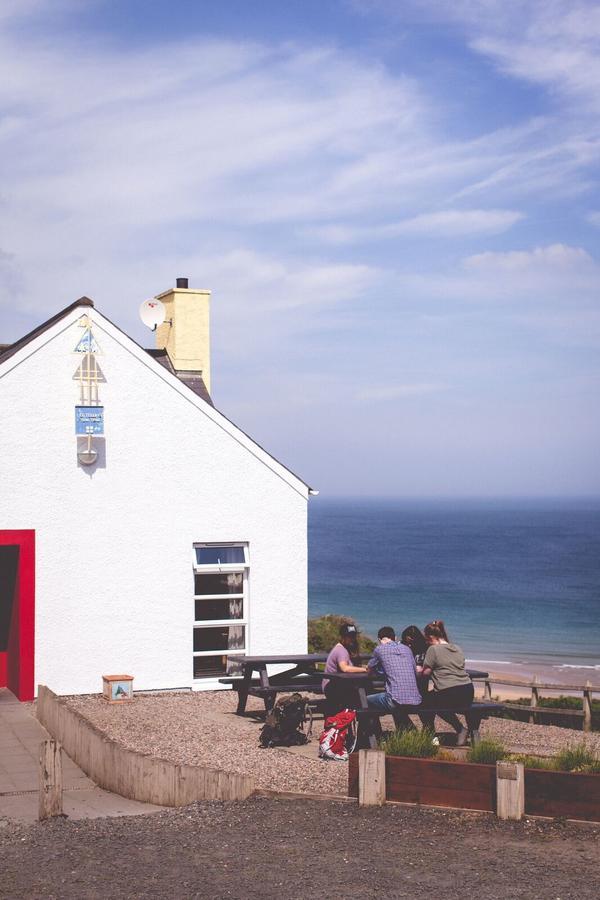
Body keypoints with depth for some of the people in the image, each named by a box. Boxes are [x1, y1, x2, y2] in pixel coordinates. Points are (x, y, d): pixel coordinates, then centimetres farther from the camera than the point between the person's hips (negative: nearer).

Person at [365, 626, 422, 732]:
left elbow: (370, 669, 18)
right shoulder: (406, 648, 17)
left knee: (367, 701, 20)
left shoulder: (380, 649, 4)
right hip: (415, 702, 6)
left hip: (396, 701, -6)